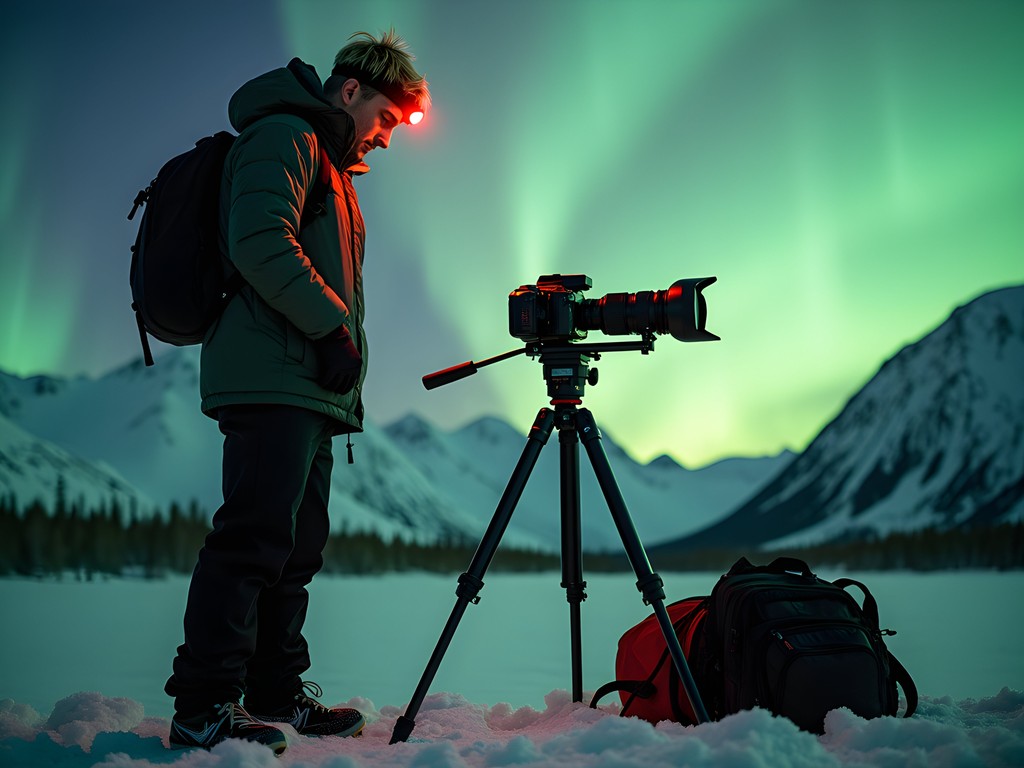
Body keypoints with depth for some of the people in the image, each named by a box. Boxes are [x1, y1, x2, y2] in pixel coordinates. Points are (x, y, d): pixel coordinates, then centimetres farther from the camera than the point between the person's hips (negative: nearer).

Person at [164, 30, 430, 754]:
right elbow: (259, 243, -18)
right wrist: (332, 325, -15)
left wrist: (346, 384, 20)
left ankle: (276, 692, 18)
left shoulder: (333, 164, 30)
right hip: (271, 379, -10)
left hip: (311, 390, 10)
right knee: (255, 534, -13)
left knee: (298, 544, 10)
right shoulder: (285, 136, -1)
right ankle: (203, 706, -9)